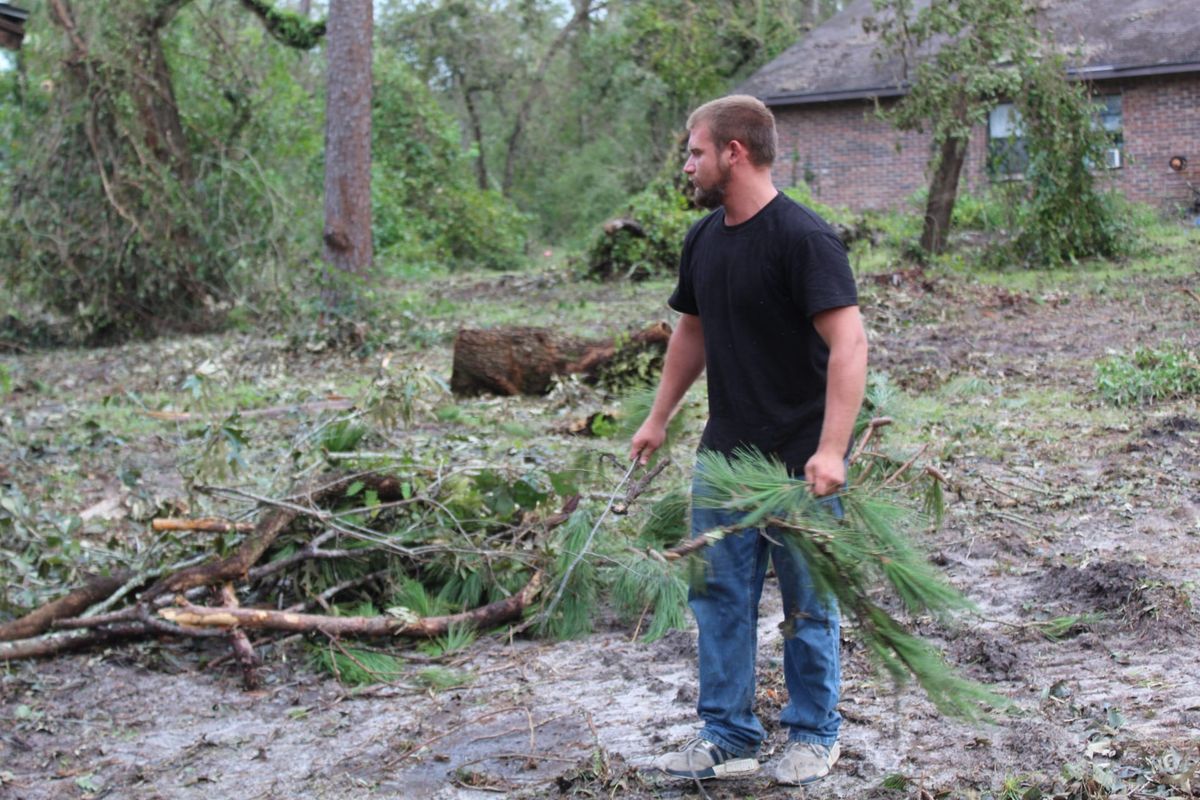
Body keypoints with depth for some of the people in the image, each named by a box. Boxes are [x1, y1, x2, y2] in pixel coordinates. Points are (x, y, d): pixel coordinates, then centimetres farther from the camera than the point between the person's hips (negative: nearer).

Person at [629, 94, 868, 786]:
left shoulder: (804, 238, -17)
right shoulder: (703, 240, 8)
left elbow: (848, 343, -23)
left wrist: (831, 451, -30)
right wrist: (659, 418, 22)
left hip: (798, 462, -7)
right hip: (725, 452, 7)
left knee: (808, 606, 7)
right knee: (720, 597, 10)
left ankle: (814, 736, 23)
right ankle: (728, 736, 22)